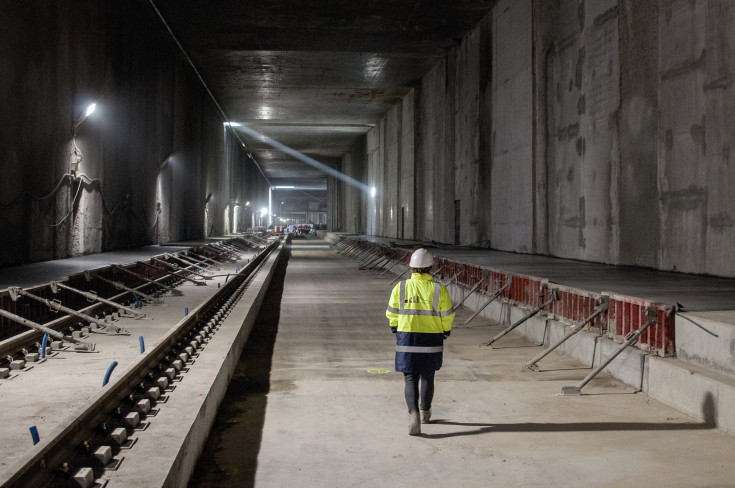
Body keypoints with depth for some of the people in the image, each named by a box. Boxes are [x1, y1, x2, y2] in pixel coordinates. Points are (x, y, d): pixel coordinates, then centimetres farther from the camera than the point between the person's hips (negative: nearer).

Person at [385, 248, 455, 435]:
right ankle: (425, 412, 35)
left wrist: (396, 329, 20)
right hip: (432, 340, 0)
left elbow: (392, 314, 2)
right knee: (427, 377, 19)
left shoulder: (400, 288, -6)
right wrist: (445, 331, 15)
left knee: (410, 379, 4)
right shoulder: (439, 289, -9)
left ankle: (413, 415, -16)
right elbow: (447, 315, -4)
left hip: (407, 338, 0)